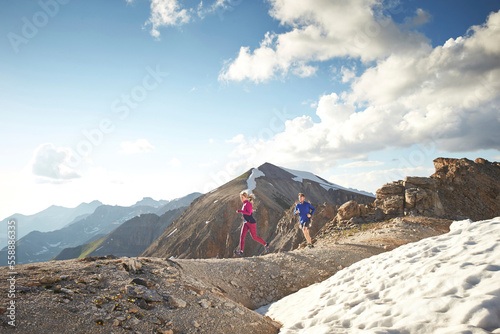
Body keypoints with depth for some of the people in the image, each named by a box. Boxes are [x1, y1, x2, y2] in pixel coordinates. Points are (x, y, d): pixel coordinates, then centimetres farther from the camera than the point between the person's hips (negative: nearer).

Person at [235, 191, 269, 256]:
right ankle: (241, 251, -8)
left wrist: (240, 211, -27)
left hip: (251, 222, -8)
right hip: (246, 223, 8)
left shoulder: (248, 203, -16)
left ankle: (266, 244, 23)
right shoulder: (245, 204, 11)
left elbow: (249, 213, -28)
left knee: (254, 237, 2)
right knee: (242, 236, -5)